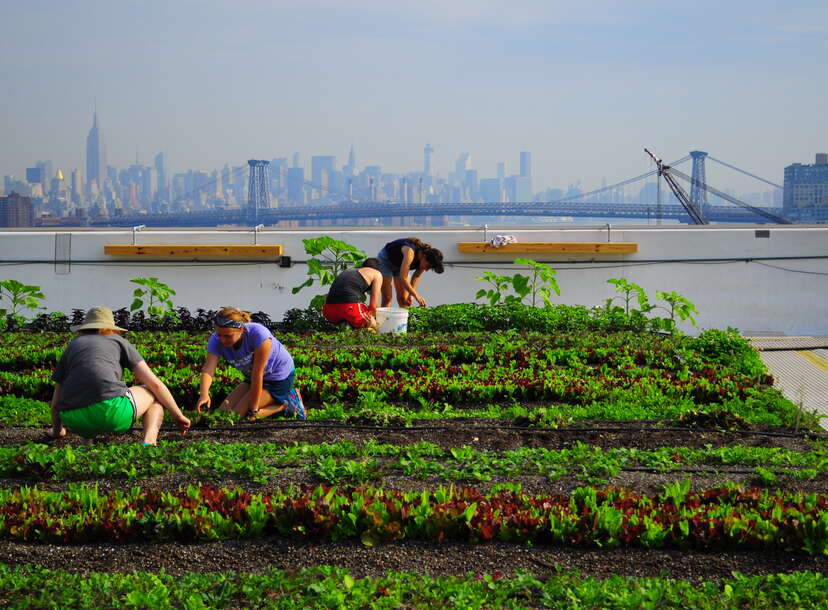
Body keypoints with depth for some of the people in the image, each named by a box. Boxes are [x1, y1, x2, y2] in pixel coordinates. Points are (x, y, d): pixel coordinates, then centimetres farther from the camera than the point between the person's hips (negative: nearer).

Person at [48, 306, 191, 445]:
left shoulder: (71, 347, 29)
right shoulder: (119, 341, 22)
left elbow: (56, 403, 28)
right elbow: (155, 383, 14)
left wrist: (57, 429, 47)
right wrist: (178, 416, 24)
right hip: (110, 407, -5)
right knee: (155, 394, 25)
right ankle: (148, 443, -3)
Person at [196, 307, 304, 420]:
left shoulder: (258, 334, -35)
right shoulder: (216, 340, -20)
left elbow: (257, 375, -32)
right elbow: (208, 369, -34)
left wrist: (253, 411, -27)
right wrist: (204, 394, -55)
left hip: (279, 378, -7)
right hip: (252, 378, 7)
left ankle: (286, 404, 1)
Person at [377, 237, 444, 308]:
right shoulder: (410, 252, -39)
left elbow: (416, 277, -5)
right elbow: (403, 278, -40)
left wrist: (411, 295, -14)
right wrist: (416, 296, -38)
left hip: (399, 265, 6)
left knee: (403, 298, -1)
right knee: (387, 298, -13)